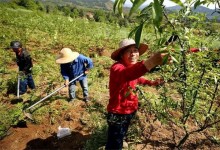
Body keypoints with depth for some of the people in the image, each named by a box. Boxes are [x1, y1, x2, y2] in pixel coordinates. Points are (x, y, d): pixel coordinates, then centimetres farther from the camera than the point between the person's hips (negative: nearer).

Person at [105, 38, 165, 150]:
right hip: (118, 113, -8)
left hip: (130, 110, 8)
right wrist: (150, 62, -71)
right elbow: (126, 74, -56)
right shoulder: (117, 67, -30)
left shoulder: (134, 66, -2)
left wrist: (151, 82, 9)